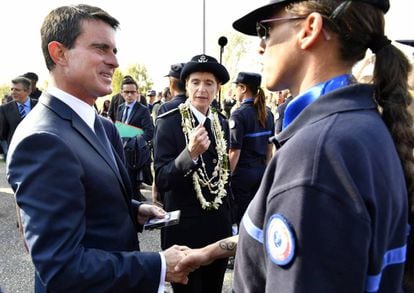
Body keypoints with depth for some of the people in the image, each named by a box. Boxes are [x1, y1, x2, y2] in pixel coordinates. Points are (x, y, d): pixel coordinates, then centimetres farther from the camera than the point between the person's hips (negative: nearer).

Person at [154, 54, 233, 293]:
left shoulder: (222, 123, 4)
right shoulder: (169, 122, -12)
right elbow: (162, 181, -18)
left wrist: (229, 219, 14)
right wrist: (190, 152, -34)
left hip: (220, 226, 5)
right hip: (184, 228, -5)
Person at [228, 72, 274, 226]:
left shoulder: (239, 115, -15)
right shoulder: (267, 113, 4)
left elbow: (235, 151, -17)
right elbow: (270, 146, 10)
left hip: (242, 172, -6)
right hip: (261, 171, 6)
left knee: (241, 217, 7)